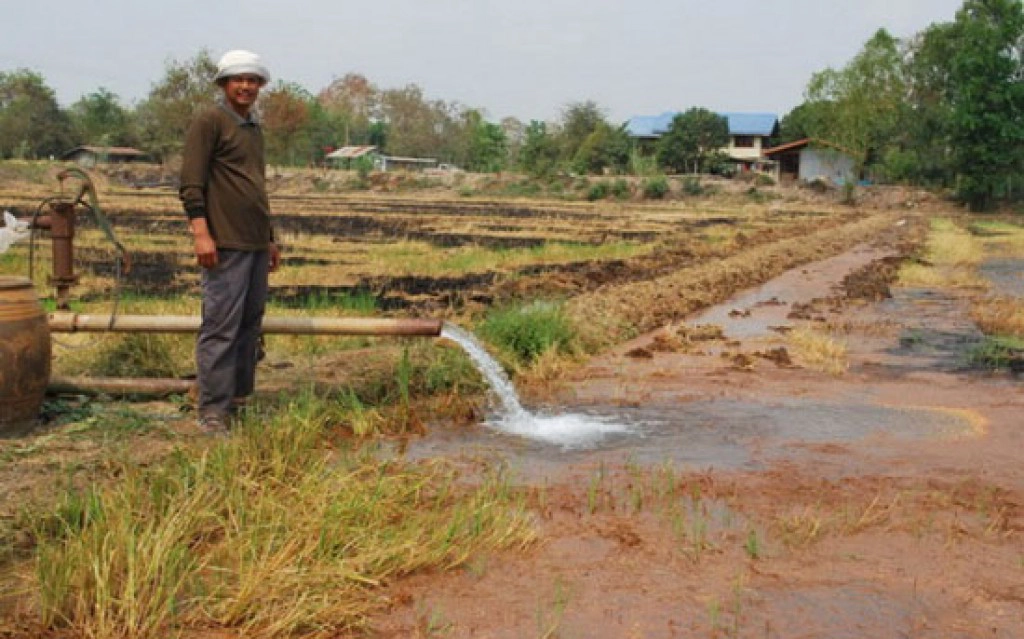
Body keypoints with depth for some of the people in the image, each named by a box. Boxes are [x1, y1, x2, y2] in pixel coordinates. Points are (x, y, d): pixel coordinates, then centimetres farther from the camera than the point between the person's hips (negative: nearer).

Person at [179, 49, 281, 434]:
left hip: (256, 243, 9)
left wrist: (270, 239, 26)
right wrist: (201, 233, -20)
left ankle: (239, 397, 20)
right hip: (225, 243, -8)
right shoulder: (210, 121, -4)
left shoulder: (254, 128, 21)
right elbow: (191, 183, -11)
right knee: (220, 327, -8)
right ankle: (212, 410, -3)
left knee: (250, 325, 11)